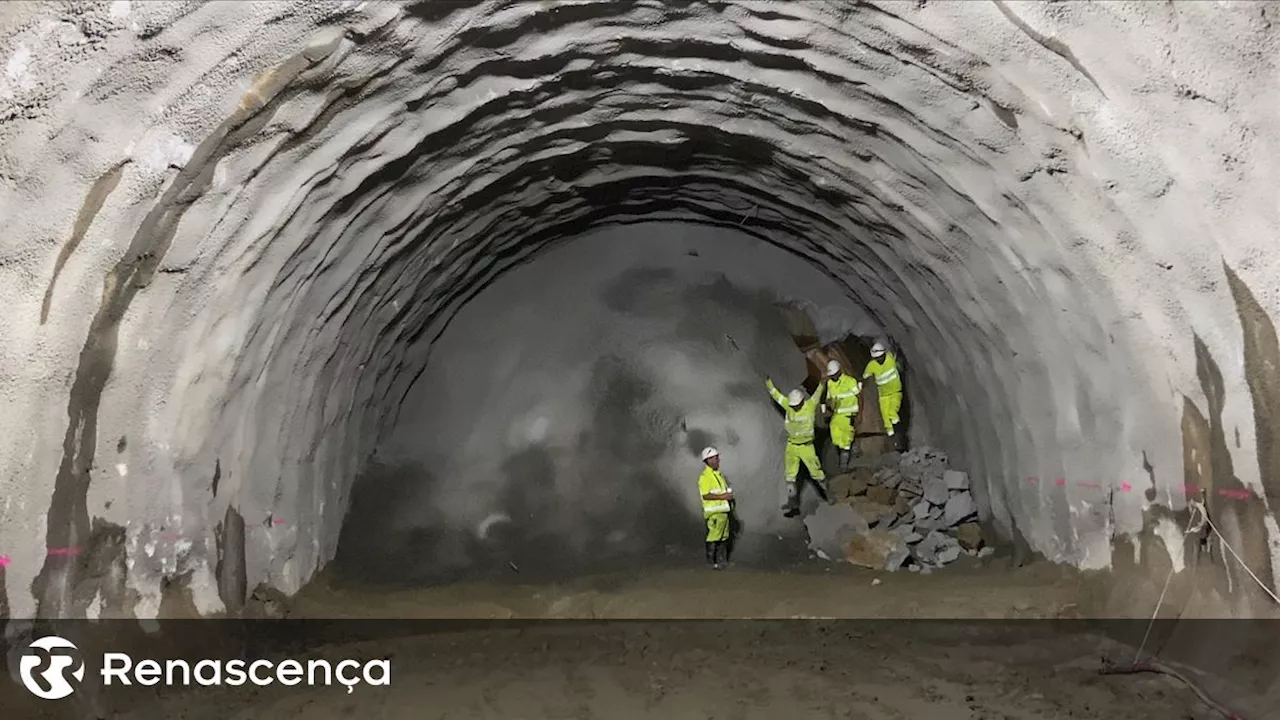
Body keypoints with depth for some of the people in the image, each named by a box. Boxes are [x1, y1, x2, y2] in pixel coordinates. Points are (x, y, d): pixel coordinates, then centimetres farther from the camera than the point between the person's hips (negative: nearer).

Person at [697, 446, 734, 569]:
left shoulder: (718, 474, 16)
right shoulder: (704, 477, -13)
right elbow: (706, 495, -20)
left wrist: (729, 496, 9)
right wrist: (722, 496, -22)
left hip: (723, 511, 9)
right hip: (714, 513, -9)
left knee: (723, 536, 12)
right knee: (713, 537, -4)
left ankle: (722, 559, 21)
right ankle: (711, 560, 5)